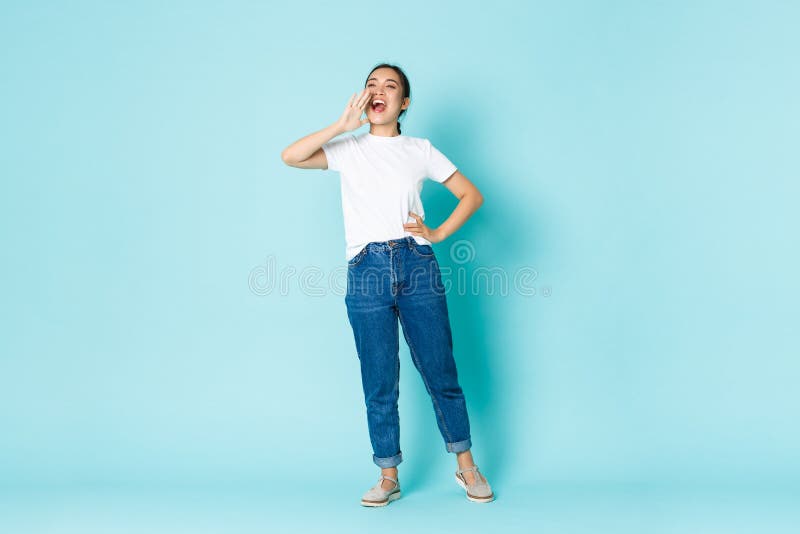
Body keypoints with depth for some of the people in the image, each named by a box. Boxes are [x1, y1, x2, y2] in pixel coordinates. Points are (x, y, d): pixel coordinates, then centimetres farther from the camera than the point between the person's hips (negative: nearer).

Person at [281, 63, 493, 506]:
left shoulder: (420, 150, 11)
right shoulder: (349, 149, 9)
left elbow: (471, 195, 14)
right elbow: (290, 157, -6)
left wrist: (438, 233, 2)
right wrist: (343, 125, -9)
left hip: (417, 265, 0)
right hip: (367, 270, 0)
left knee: (441, 373, 5)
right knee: (379, 383, 5)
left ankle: (467, 468, 21)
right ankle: (388, 477, 19)